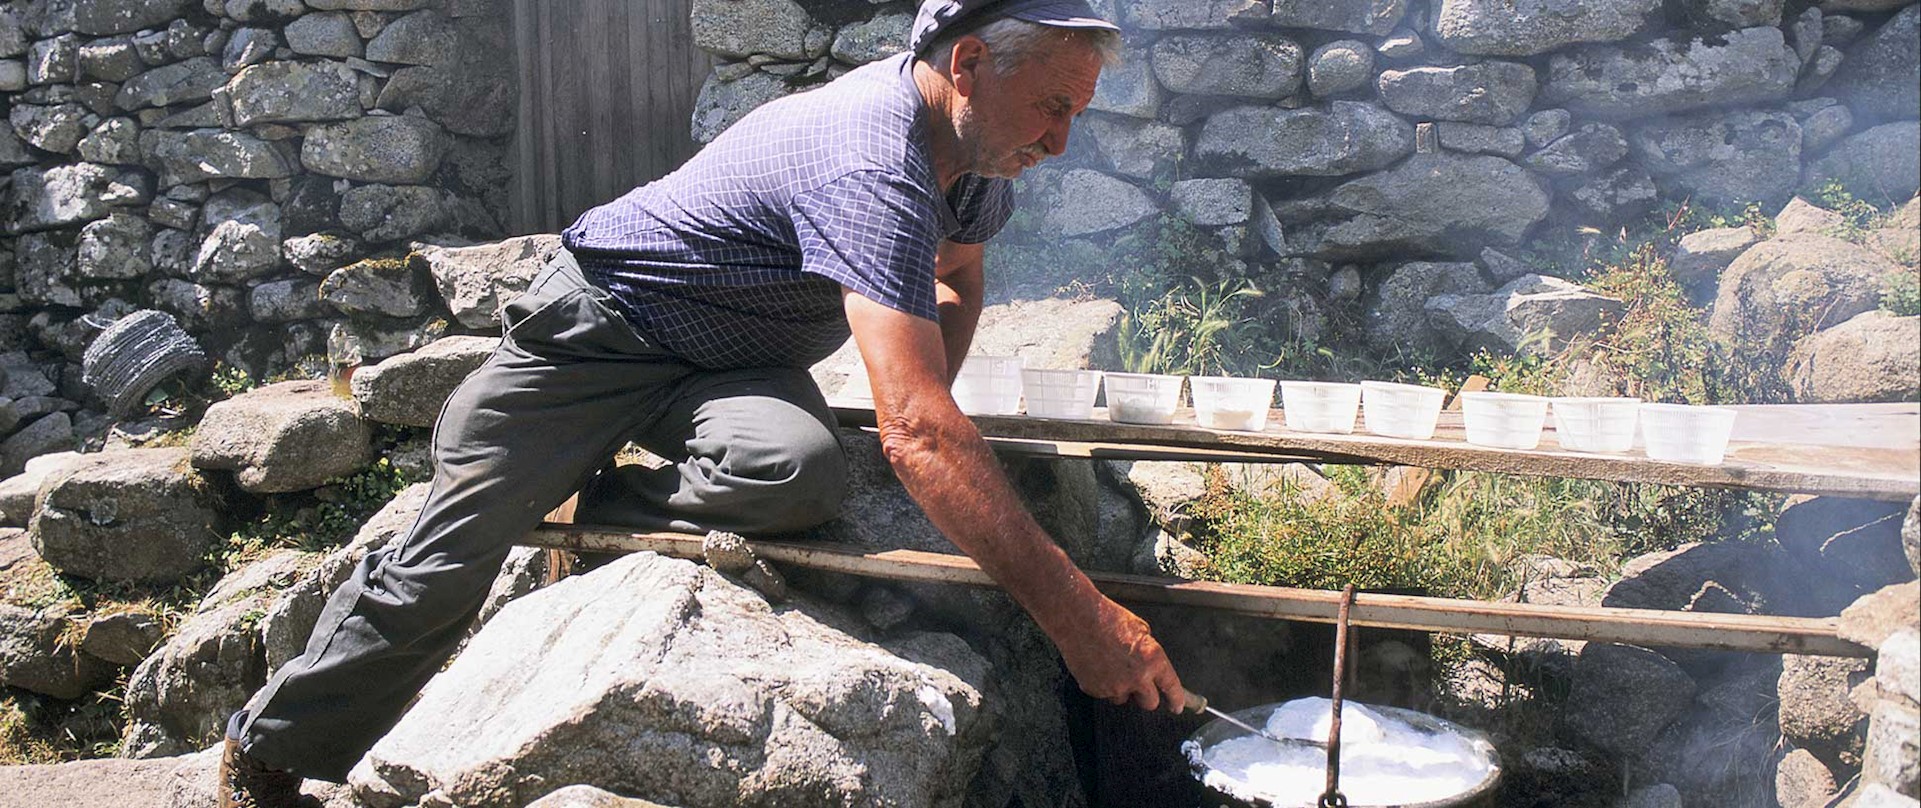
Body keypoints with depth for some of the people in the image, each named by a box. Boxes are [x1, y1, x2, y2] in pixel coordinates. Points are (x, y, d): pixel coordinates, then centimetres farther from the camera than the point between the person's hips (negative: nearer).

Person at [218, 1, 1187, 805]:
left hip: (734, 360, 7)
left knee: (801, 472, -28)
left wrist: (925, 414, 4)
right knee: (443, 563, -5)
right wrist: (1073, 611, -42)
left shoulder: (972, 152, -4)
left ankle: (595, 515, -3)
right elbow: (915, 434, -43)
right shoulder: (870, 164, -34)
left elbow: (957, 279, 21)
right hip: (596, 326, -7)